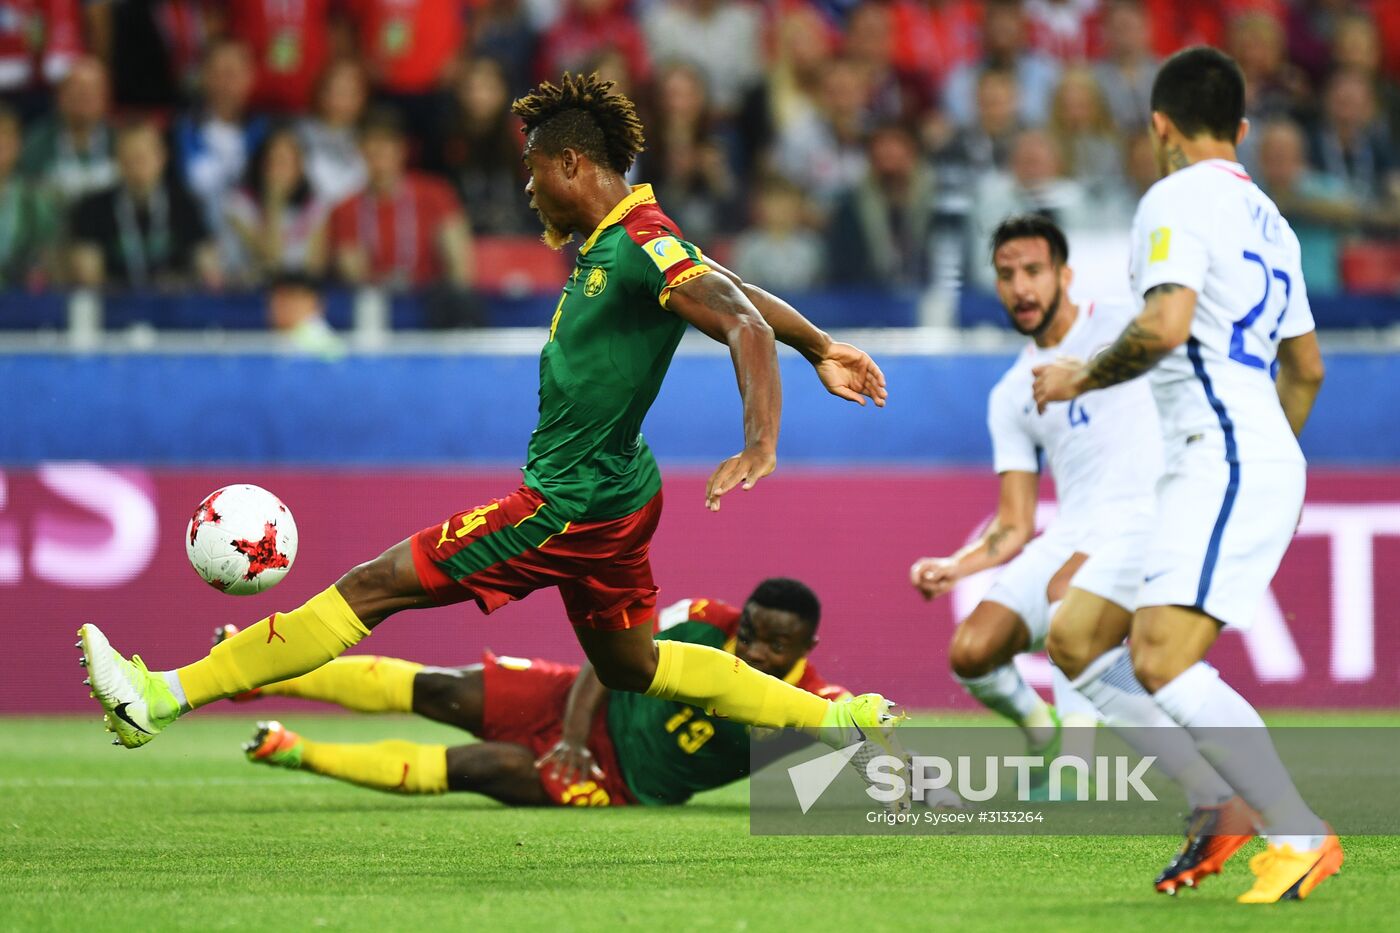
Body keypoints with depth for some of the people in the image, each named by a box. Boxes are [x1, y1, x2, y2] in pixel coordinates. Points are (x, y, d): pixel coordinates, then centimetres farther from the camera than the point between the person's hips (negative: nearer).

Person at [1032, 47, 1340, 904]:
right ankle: (1218, 808, 0)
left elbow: (1166, 324, -22)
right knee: (1079, 641, 9)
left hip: (1225, 462, -10)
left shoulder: (1178, 199, -7)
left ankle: (1302, 835, -21)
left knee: (1160, 659, -21)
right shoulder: (1267, 218, 22)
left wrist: (1082, 378, -6)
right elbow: (1307, 367, 29)